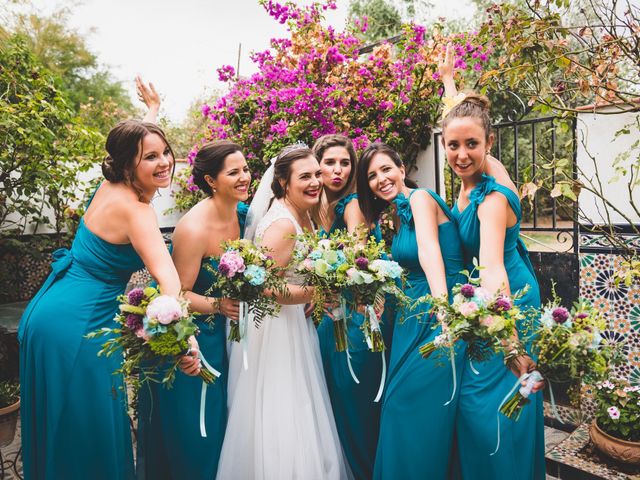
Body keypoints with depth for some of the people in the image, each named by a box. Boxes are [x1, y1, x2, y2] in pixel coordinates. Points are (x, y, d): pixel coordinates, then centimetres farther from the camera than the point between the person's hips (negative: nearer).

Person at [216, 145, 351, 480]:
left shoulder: (303, 215, 5)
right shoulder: (282, 224, -23)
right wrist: (313, 293, -27)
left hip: (296, 325, 9)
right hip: (275, 329, -9)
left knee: (302, 416, 21)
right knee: (282, 422, 5)